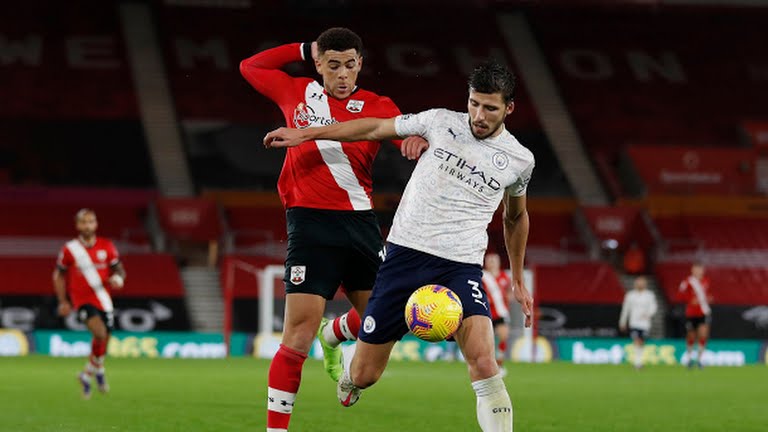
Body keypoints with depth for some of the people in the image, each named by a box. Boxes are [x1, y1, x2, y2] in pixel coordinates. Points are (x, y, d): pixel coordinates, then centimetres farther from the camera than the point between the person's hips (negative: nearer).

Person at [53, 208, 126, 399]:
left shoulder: (106, 246, 0)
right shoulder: (70, 249, -5)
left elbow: (119, 269, 6)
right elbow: (59, 275, 6)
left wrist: (118, 278, -18)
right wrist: (63, 301, 2)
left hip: (104, 301, 4)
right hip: (82, 301, -4)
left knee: (102, 341, 9)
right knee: (100, 333, -25)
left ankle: (87, 375, 33)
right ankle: (98, 370, -4)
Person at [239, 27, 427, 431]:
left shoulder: (376, 107, 5)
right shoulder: (297, 93, 7)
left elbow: (410, 134, -11)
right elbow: (249, 67, 22)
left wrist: (418, 138, -35)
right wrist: (304, 49, 13)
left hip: (360, 222, 3)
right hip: (311, 222, -3)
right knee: (299, 333, -10)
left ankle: (333, 336, 41)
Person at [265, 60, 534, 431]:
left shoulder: (519, 160, 5)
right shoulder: (440, 122, 1)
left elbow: (515, 216, 24)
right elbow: (375, 128, 13)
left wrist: (518, 280, 28)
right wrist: (304, 134, 13)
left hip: (462, 267, 0)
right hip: (405, 254, 1)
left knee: (483, 363, -27)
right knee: (364, 375, 5)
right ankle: (348, 375, 42)